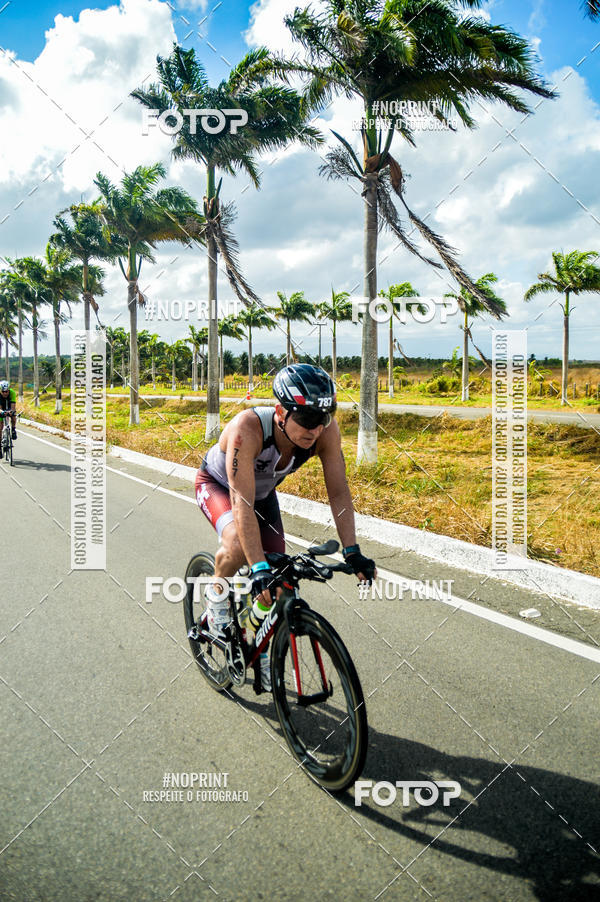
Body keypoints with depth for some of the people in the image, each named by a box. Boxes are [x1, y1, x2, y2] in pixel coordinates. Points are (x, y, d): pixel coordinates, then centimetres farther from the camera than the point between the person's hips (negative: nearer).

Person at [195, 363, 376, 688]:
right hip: (216, 483, -4)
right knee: (238, 545, -35)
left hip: (263, 491, 5)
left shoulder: (326, 430, -30)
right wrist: (259, 569, -49)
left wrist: (352, 552, -32)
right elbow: (242, 503, -44)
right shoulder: (248, 427, -43)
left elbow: (339, 492, -25)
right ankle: (216, 595, 0)